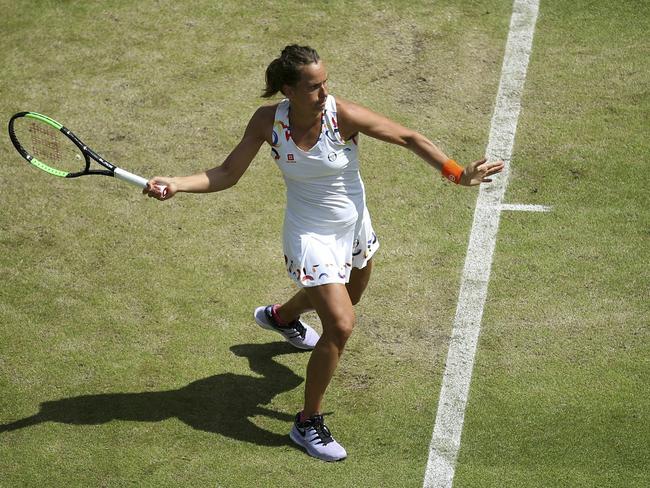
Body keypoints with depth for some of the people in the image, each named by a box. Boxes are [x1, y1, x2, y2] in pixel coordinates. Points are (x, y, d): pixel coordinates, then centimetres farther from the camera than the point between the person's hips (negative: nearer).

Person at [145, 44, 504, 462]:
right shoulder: (268, 120, -20)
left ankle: (281, 316, 65)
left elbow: (410, 138, -17)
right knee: (341, 325, -16)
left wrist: (458, 174, -24)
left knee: (344, 298, 30)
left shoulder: (343, 115, -24)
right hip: (311, 236, -3)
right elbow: (227, 174, -10)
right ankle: (308, 423, 2)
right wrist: (176, 185, -24)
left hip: (355, 228, 3)